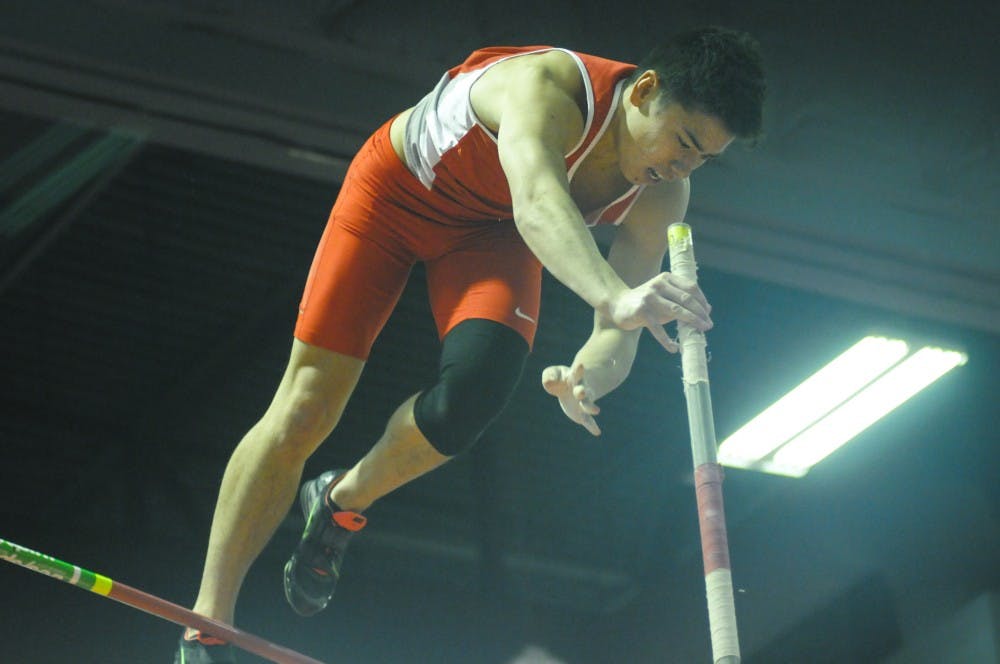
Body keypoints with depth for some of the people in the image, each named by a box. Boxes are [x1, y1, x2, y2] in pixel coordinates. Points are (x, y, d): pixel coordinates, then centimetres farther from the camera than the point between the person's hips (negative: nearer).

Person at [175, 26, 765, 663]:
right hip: (396, 187, -4)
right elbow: (538, 202, -59)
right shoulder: (550, 85, -39)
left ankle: (343, 503, 7)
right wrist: (614, 295, -78)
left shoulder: (661, 193, -21)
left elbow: (620, 327, -24)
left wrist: (590, 376, -49)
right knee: (305, 409, -8)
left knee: (473, 392, -25)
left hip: (492, 232, 4)